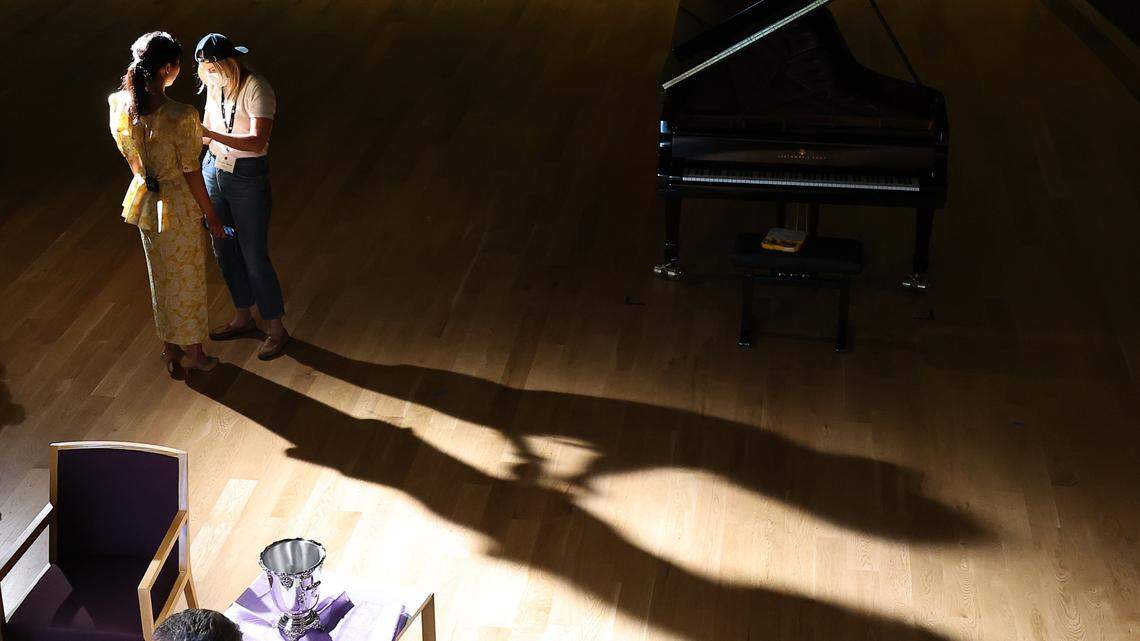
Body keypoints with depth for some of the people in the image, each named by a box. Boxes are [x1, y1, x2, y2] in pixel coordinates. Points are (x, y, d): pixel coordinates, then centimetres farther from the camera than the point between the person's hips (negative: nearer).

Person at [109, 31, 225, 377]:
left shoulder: (120, 103, -10)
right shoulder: (181, 116, -29)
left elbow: (129, 156, 5)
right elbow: (191, 174, -20)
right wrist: (211, 215, -7)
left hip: (144, 198, 6)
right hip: (180, 206, -6)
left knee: (162, 276, 22)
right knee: (187, 280, 14)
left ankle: (171, 351, 37)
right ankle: (193, 354, 32)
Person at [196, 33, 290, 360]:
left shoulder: (257, 90, -21)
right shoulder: (214, 84, 2)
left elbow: (257, 142, -29)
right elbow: (208, 129, 13)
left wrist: (212, 135, -36)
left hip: (247, 177, -8)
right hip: (214, 169, 8)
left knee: (254, 256, 0)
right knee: (224, 250, 17)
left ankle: (276, 329, 15)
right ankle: (243, 317, 36)